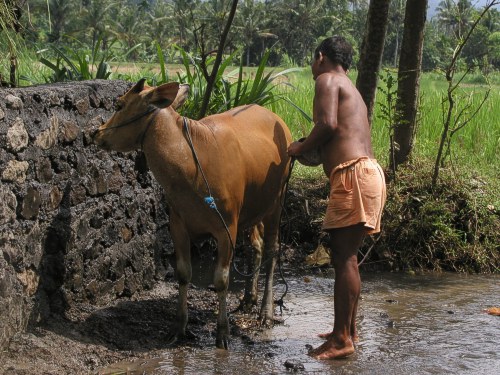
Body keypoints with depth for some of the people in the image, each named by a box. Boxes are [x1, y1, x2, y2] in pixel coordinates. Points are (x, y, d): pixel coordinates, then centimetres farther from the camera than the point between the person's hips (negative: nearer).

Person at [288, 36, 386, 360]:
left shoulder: (327, 79, 0)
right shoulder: (350, 89, 28)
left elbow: (327, 124, -15)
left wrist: (301, 149, -1)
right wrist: (310, 148, 22)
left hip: (354, 175, -10)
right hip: (366, 172, 10)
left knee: (344, 257, -9)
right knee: (345, 256, 16)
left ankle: (342, 340, -9)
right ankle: (348, 330, 22)